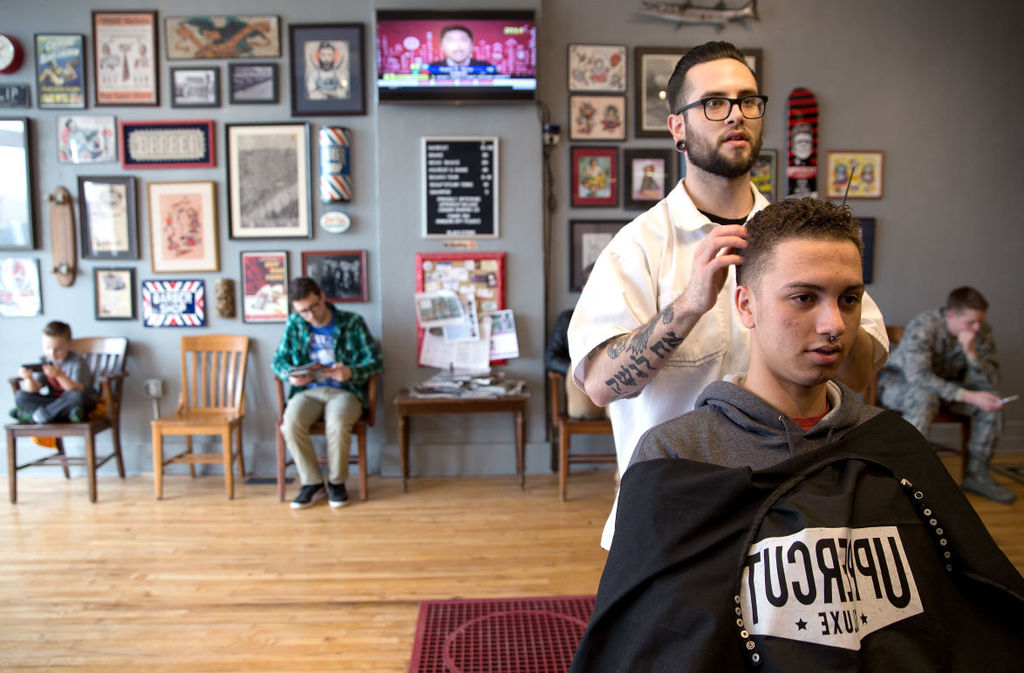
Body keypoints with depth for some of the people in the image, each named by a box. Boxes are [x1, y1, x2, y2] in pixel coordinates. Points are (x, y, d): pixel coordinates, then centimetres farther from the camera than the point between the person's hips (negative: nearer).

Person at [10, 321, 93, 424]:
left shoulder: (78, 361, -11)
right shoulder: (44, 361, 2)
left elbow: (78, 390, -23)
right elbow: (33, 390, -7)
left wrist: (59, 375, -37)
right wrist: (29, 378, -29)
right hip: (54, 401, 5)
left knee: (76, 396, -38)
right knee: (20, 396, -13)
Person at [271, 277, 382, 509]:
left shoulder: (352, 323, 0)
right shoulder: (294, 324, 8)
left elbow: (374, 362, -1)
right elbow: (278, 361, 13)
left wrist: (350, 372, -22)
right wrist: (290, 375, -11)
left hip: (344, 391, -2)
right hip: (308, 391, 3)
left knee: (337, 423, -36)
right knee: (291, 422, -31)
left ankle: (337, 482, -11)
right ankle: (312, 483, -13)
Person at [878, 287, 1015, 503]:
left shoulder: (982, 332, -10)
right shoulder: (924, 325, -27)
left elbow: (990, 382, -14)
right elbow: (918, 376, -35)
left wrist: (971, 352, -32)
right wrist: (969, 396, -39)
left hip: (947, 385, 6)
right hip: (898, 382, -6)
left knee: (991, 400, -17)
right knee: (925, 397, -38)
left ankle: (977, 475, -3)